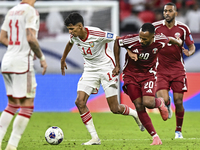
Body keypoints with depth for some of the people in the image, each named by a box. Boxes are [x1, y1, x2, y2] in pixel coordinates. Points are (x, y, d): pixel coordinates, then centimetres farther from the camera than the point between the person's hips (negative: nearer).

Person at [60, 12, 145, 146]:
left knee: (114, 108, -5)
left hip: (106, 68, -6)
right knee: (80, 102, -13)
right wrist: (63, 60, 33)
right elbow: (70, 43, 21)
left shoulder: (96, 34, -26)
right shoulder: (74, 36, -5)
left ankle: (136, 114, 29)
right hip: (90, 70, 6)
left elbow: (119, 39, -17)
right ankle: (95, 138, -7)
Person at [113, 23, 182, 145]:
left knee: (148, 102, -22)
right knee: (139, 106, -8)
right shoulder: (131, 40, -24)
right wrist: (117, 65, 0)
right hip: (131, 74, 0)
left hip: (148, 74, 0)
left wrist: (178, 42, 27)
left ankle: (159, 103, 17)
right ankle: (155, 137, 1)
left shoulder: (160, 41, -19)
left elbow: (169, 39, 6)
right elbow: (117, 43, -3)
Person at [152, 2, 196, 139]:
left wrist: (189, 52, -17)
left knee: (178, 102, -1)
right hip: (161, 69, -1)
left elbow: (192, 46, 7)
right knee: (163, 100, -17)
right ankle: (167, 106, 22)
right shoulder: (155, 27, -4)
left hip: (178, 69, 1)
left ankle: (179, 130, 19)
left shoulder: (183, 28, 0)